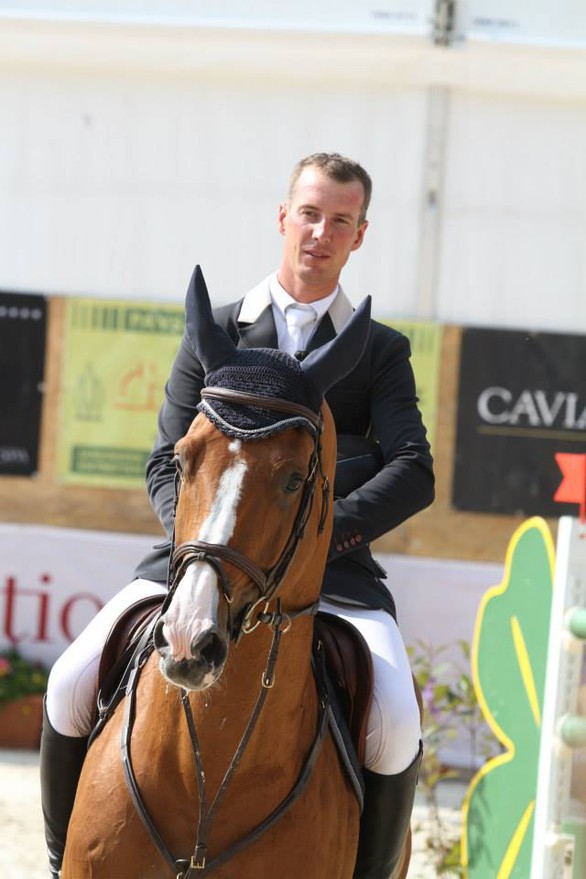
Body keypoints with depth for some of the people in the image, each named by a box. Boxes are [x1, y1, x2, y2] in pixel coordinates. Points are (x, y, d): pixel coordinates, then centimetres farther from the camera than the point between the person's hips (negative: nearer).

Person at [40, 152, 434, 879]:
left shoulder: (383, 352, 10)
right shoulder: (215, 334, 12)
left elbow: (414, 472, -4)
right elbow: (167, 464, 6)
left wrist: (327, 528, -21)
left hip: (330, 570, -1)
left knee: (396, 729, -28)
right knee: (71, 685, -18)